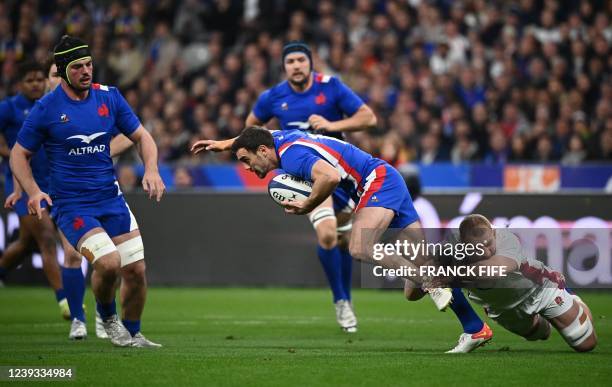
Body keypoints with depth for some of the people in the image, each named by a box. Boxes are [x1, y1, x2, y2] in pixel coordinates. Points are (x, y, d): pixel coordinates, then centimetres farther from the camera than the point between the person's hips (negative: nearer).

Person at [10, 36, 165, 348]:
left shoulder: (109, 97, 4)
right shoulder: (46, 108, -6)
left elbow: (141, 136, 12)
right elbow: (18, 155, 2)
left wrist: (151, 170, -6)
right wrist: (33, 191, -15)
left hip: (111, 198, 4)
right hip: (71, 205, -4)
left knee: (136, 270, -2)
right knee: (108, 262, -24)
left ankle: (132, 333, 22)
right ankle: (107, 317, 5)